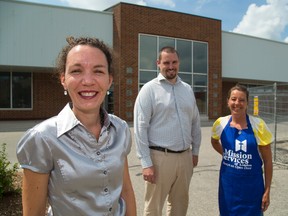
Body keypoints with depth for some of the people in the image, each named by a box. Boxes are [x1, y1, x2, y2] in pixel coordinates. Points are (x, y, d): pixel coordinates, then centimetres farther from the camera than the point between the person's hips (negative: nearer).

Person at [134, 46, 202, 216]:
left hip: (185, 156, 5)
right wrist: (146, 163, -14)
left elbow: (195, 122, 16)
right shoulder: (150, 89, -7)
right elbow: (140, 127, -11)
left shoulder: (188, 89, 10)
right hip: (160, 157, -5)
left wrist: (195, 151, 15)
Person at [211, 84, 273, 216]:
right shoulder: (220, 123, -5)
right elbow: (214, 142, 18)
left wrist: (267, 190, -5)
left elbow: (267, 160, -6)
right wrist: (226, 155, 5)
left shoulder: (258, 125, -12)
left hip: (252, 185, -2)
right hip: (227, 183, 3)